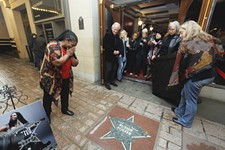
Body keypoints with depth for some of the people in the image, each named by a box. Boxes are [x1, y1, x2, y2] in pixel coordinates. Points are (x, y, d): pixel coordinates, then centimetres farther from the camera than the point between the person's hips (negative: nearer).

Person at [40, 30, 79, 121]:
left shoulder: (69, 48, 2)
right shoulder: (53, 46, -21)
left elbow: (75, 63, 0)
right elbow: (56, 62, -35)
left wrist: (71, 55, -16)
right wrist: (67, 54, -24)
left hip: (65, 78, 7)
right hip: (51, 78, -6)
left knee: (65, 95, 21)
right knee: (48, 98, 13)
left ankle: (65, 109, 46)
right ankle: (46, 116, 36)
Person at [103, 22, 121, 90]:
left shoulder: (117, 36, 15)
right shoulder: (107, 34, -7)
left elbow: (119, 45, 15)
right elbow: (105, 45, -17)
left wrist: (118, 51, -6)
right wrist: (113, 51, -19)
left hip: (115, 56, 7)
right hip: (108, 56, -7)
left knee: (114, 69, 12)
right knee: (108, 70, -3)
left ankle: (112, 81, 27)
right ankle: (106, 82, 11)